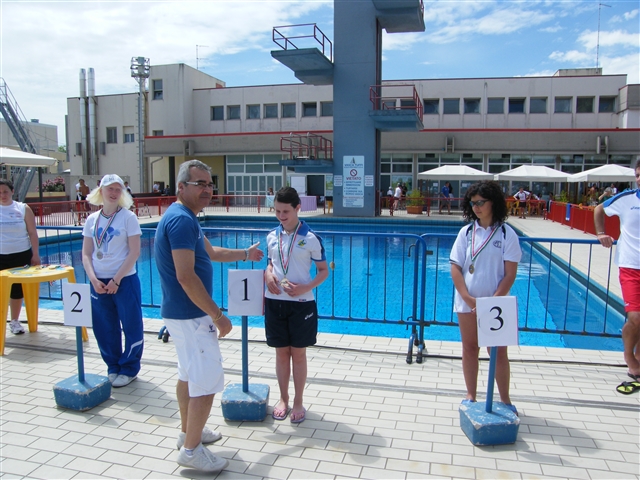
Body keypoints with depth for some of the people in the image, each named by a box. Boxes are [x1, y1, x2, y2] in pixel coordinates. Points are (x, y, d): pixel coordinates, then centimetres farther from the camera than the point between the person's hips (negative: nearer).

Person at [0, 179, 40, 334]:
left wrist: (35, 255, -1)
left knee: (17, 289, 7)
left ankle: (14, 320, 21)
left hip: (22, 255, 0)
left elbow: (32, 233, 2)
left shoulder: (23, 209, 0)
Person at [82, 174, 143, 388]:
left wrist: (116, 280, -13)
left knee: (131, 327, 4)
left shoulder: (128, 217, -7)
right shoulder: (92, 219, 5)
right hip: (98, 282, 4)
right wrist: (93, 279, -8)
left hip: (125, 280, -4)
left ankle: (128, 369, 21)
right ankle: (113, 367, 30)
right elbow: (86, 254, 6)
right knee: (104, 329, 12)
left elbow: (134, 252, -11)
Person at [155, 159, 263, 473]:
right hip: (190, 316, -11)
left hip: (182, 313, 11)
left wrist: (245, 254, 33)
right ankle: (191, 450, 10)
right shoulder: (181, 219, -21)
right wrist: (218, 315, -22)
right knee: (207, 382, -2)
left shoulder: (185, 217, 12)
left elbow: (211, 253, 27)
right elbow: (186, 277, -26)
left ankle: (189, 432, 36)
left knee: (188, 375, 21)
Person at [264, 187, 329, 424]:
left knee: (298, 353, 8)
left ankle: (298, 402, 25)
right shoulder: (272, 236, 4)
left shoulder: (311, 238, -9)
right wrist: (267, 274, -6)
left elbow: (324, 271, -4)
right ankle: (283, 398, 30)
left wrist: (305, 287, -19)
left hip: (301, 303, -3)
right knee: (281, 352, 14)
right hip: (275, 302, 4)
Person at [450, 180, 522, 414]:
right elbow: (455, 268, -1)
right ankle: (470, 395, 24)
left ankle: (505, 399, 20)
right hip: (467, 302, 2)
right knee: (470, 348, 11)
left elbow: (510, 274, -7)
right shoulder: (466, 232, 2)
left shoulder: (506, 233, -4)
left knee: (498, 351, 6)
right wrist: (468, 298, -11)